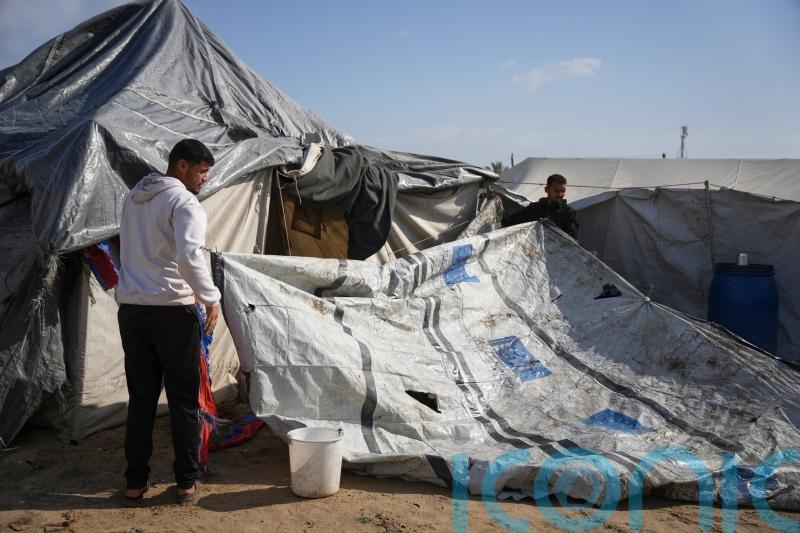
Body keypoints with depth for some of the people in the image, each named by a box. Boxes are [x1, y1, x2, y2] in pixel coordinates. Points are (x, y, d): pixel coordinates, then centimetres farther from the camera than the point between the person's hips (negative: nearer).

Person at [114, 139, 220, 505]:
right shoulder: (184, 202, -11)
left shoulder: (133, 198, 16)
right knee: (183, 399, 5)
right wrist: (211, 298, -14)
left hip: (131, 309, 7)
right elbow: (190, 257, -25)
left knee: (140, 398, 12)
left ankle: (135, 483, 17)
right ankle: (186, 482, 13)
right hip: (172, 310, -7)